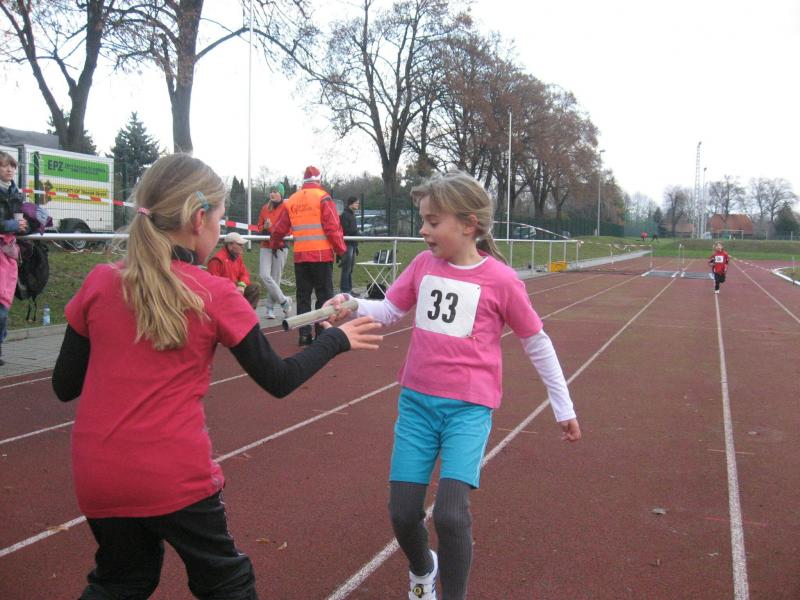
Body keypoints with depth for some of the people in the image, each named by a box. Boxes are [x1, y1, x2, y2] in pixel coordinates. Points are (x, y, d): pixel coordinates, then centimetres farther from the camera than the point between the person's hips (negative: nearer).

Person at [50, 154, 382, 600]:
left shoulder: (99, 283, -2)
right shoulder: (215, 295, -9)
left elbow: (65, 386, 3)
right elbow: (279, 380, -2)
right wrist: (336, 339, 12)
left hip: (98, 479, 4)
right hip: (177, 479, -3)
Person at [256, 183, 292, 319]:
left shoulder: (286, 208, -3)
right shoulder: (265, 208, 11)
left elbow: (290, 229, -5)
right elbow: (259, 226, 18)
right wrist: (265, 227, -5)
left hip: (280, 247, -4)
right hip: (265, 246, 4)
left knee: (275, 278, -1)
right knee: (264, 275, -11)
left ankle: (270, 308, 12)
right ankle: (284, 301, 2)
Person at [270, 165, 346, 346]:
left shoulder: (292, 201, 10)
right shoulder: (322, 197, -4)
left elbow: (278, 228, 15)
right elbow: (332, 227, -11)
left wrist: (275, 243, 33)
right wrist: (340, 249, -3)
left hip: (300, 256, 4)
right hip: (322, 255, -4)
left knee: (303, 296, 11)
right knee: (324, 296, 1)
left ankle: (304, 334, 10)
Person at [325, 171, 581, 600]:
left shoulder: (501, 280, -8)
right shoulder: (423, 265, 2)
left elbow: (537, 344, 2)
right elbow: (388, 311, 9)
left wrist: (563, 408, 8)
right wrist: (352, 307, -13)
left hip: (469, 408, -3)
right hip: (416, 401, 4)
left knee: (450, 513, -18)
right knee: (403, 513, 4)